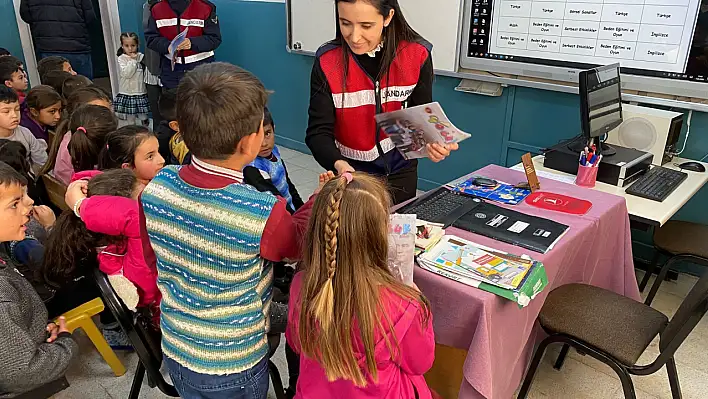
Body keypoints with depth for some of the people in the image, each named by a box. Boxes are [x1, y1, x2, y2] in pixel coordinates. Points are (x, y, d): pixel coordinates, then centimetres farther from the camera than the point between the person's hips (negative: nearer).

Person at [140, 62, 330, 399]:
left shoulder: (155, 187, -17)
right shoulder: (264, 214, -33)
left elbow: (152, 257, 0)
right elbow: (297, 242, -10)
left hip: (174, 349, 5)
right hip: (232, 370, -4)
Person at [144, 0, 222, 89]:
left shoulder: (205, 8, -8)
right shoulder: (157, 9, 2)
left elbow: (215, 38, -11)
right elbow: (150, 37, 0)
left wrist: (192, 43, -28)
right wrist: (167, 46, -22)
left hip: (200, 66, -3)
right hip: (170, 68, 3)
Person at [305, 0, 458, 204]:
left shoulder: (416, 55, -14)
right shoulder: (327, 63, -17)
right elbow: (318, 132, -18)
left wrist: (432, 143, -28)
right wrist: (339, 164, -37)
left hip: (400, 172, 2)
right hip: (351, 173, -1)